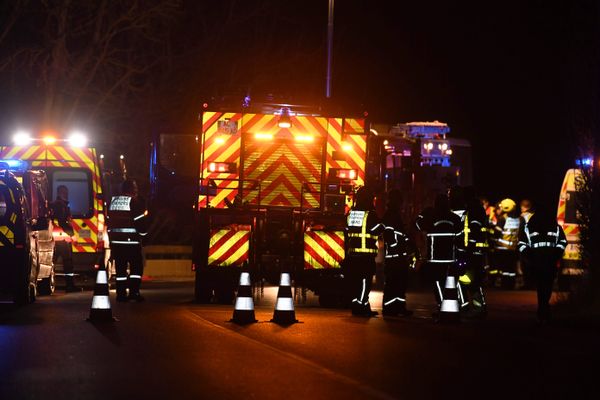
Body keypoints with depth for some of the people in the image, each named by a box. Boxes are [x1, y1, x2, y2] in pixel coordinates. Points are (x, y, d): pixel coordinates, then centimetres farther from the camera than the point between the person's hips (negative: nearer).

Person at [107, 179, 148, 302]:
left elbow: (109, 221, 15)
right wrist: (143, 235, -1)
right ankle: (134, 292, -8)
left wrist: (111, 237, 20)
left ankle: (121, 293, 7)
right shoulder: (135, 201, -8)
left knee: (120, 266, 8)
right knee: (136, 266, 1)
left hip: (116, 239, 6)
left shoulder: (113, 201, 13)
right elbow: (140, 221, -12)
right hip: (131, 240, -6)